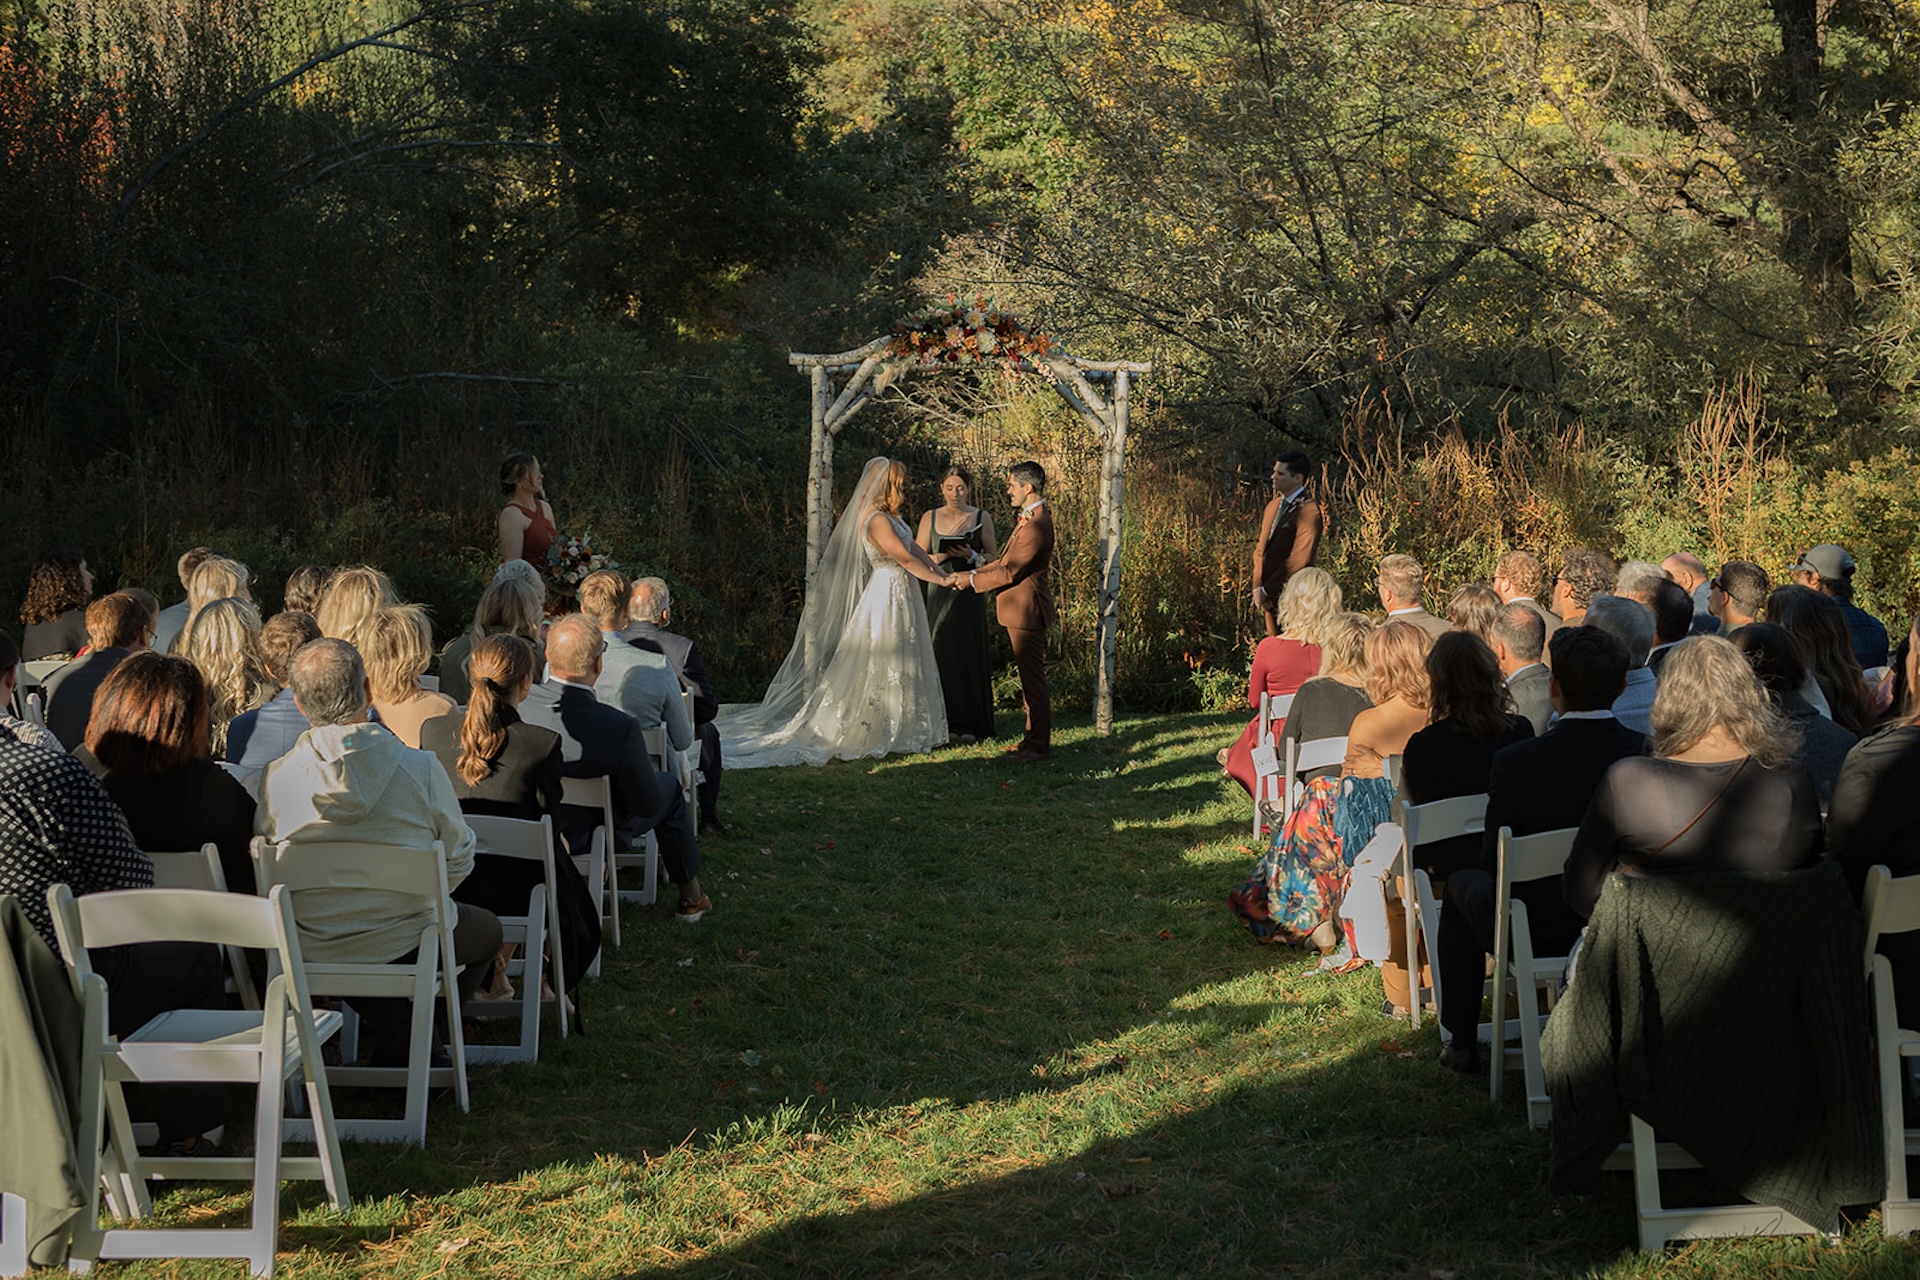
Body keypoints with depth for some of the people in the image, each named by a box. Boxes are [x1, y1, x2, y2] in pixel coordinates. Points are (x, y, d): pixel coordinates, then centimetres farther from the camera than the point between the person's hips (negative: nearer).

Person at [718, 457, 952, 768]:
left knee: (898, 668, 12)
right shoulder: (876, 520, -19)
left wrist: (943, 572, 6)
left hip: (899, 596, 10)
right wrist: (939, 580, -10)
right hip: (888, 594, -10)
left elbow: (913, 548, 13)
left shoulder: (887, 516, 11)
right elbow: (905, 559, -19)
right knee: (879, 666, -4)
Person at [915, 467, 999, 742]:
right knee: (940, 655, -3)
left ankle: (969, 724, 3)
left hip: (969, 595, -1)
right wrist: (938, 557, -12)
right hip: (940, 593, 1)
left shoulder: (981, 517, 4)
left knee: (969, 655, -2)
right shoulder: (930, 518, 7)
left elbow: (994, 558, 5)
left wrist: (971, 555, -14)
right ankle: (944, 723, 4)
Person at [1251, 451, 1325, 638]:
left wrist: (1266, 591, -14)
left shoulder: (1309, 512, -15)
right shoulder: (1273, 505, 13)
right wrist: (1257, 587, 1)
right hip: (1269, 597, 8)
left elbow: (1297, 561, -18)